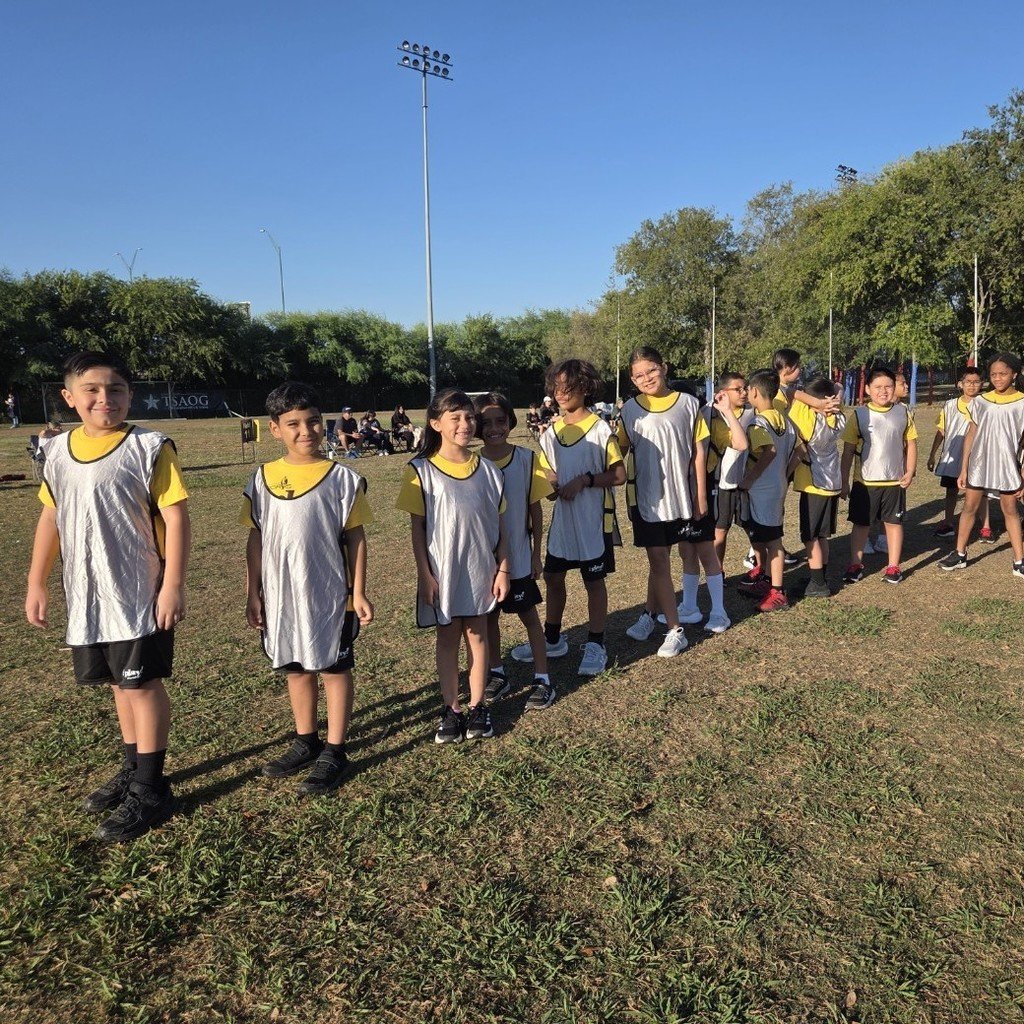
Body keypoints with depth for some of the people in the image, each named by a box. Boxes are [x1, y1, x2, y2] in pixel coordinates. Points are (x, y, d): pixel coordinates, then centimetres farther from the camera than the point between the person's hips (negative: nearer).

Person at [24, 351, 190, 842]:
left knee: (143, 684, 2)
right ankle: (132, 770, 33)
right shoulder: (58, 451, 7)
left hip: (140, 594, -6)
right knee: (119, 683, 17)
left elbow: (175, 517, -13)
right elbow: (50, 518, 14)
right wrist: (36, 583, 13)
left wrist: (173, 586, -16)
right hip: (86, 597, 6)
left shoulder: (149, 447, -11)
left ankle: (150, 791, 14)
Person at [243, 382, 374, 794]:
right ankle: (305, 742, 34)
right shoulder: (262, 479, 1)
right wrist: (253, 594, 5)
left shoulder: (342, 478, -7)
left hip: (330, 597, -3)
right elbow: (255, 540, 6)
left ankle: (334, 752, 20)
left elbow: (355, 538, -4)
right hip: (280, 598, 4)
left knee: (334, 669, 8)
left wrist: (359, 593, -6)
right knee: (295, 668, 17)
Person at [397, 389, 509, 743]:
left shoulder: (488, 470, 0)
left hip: (480, 570, 2)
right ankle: (451, 709, 22)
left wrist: (502, 569, 1)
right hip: (442, 572, -2)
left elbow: (499, 524, 4)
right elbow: (417, 528, -6)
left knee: (477, 635, 11)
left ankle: (477, 707, 23)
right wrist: (425, 575, -9)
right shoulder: (421, 471, -7)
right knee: (448, 637, 10)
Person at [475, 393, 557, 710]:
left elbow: (535, 509, -2)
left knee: (529, 615, 9)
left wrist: (536, 553, -2)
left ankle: (542, 679, 19)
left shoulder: (527, 459, -8)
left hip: (518, 557, -2)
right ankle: (497, 675, 30)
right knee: (489, 616, 14)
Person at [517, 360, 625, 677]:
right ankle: (552, 639, 30)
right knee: (553, 576, 13)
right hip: (562, 517, 6)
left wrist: (585, 480, -22)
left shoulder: (600, 430, -12)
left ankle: (596, 645, 20)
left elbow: (618, 475, -12)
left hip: (594, 519, -6)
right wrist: (551, 483, -9)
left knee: (594, 580, 6)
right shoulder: (551, 433, 5)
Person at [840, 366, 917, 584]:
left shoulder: (903, 413, 0)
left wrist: (910, 472, -2)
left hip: (895, 481, 1)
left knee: (894, 523, 10)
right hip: (865, 481, -1)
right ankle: (855, 564, 20)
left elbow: (911, 444, 7)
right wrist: (844, 480, -3)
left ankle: (893, 566, 21)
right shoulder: (859, 415, -5)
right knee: (860, 524, 8)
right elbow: (848, 450, -2)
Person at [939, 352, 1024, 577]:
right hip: (979, 465, 2)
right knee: (970, 507, 7)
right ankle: (960, 554, 19)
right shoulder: (980, 402, 3)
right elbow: (970, 436, 5)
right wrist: (963, 469, 3)